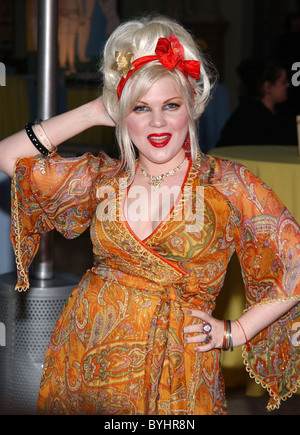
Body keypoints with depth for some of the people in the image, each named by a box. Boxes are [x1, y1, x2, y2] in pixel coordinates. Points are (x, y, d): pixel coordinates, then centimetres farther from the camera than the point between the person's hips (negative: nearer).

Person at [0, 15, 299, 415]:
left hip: (175, 373, -3)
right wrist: (93, 112, 2)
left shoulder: (227, 183, -5)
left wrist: (235, 332, -6)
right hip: (85, 362, 3)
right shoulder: (103, 179, 6)